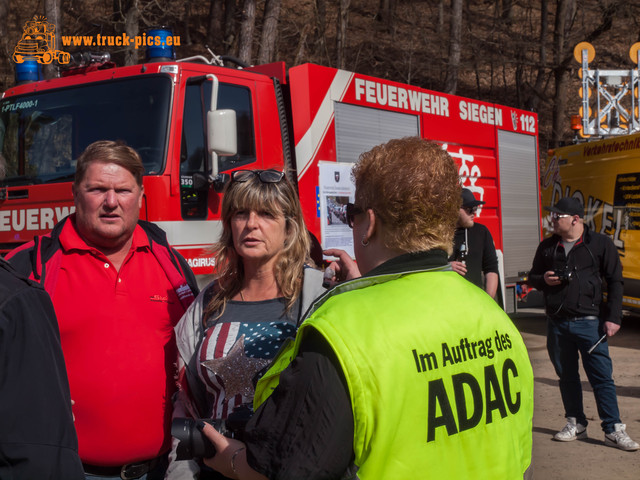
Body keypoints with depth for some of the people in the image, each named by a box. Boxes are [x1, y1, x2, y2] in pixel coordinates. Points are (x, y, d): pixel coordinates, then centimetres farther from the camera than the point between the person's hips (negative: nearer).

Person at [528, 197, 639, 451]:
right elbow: (533, 277, 21)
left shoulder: (600, 243, -1)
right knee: (567, 375, 12)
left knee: (602, 376, -4)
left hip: (589, 322, -4)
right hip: (557, 323, 4)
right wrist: (544, 280, -4)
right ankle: (575, 423, 24)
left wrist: (613, 317, -8)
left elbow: (615, 282, -1)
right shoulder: (547, 246, 10)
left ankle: (613, 429, 4)